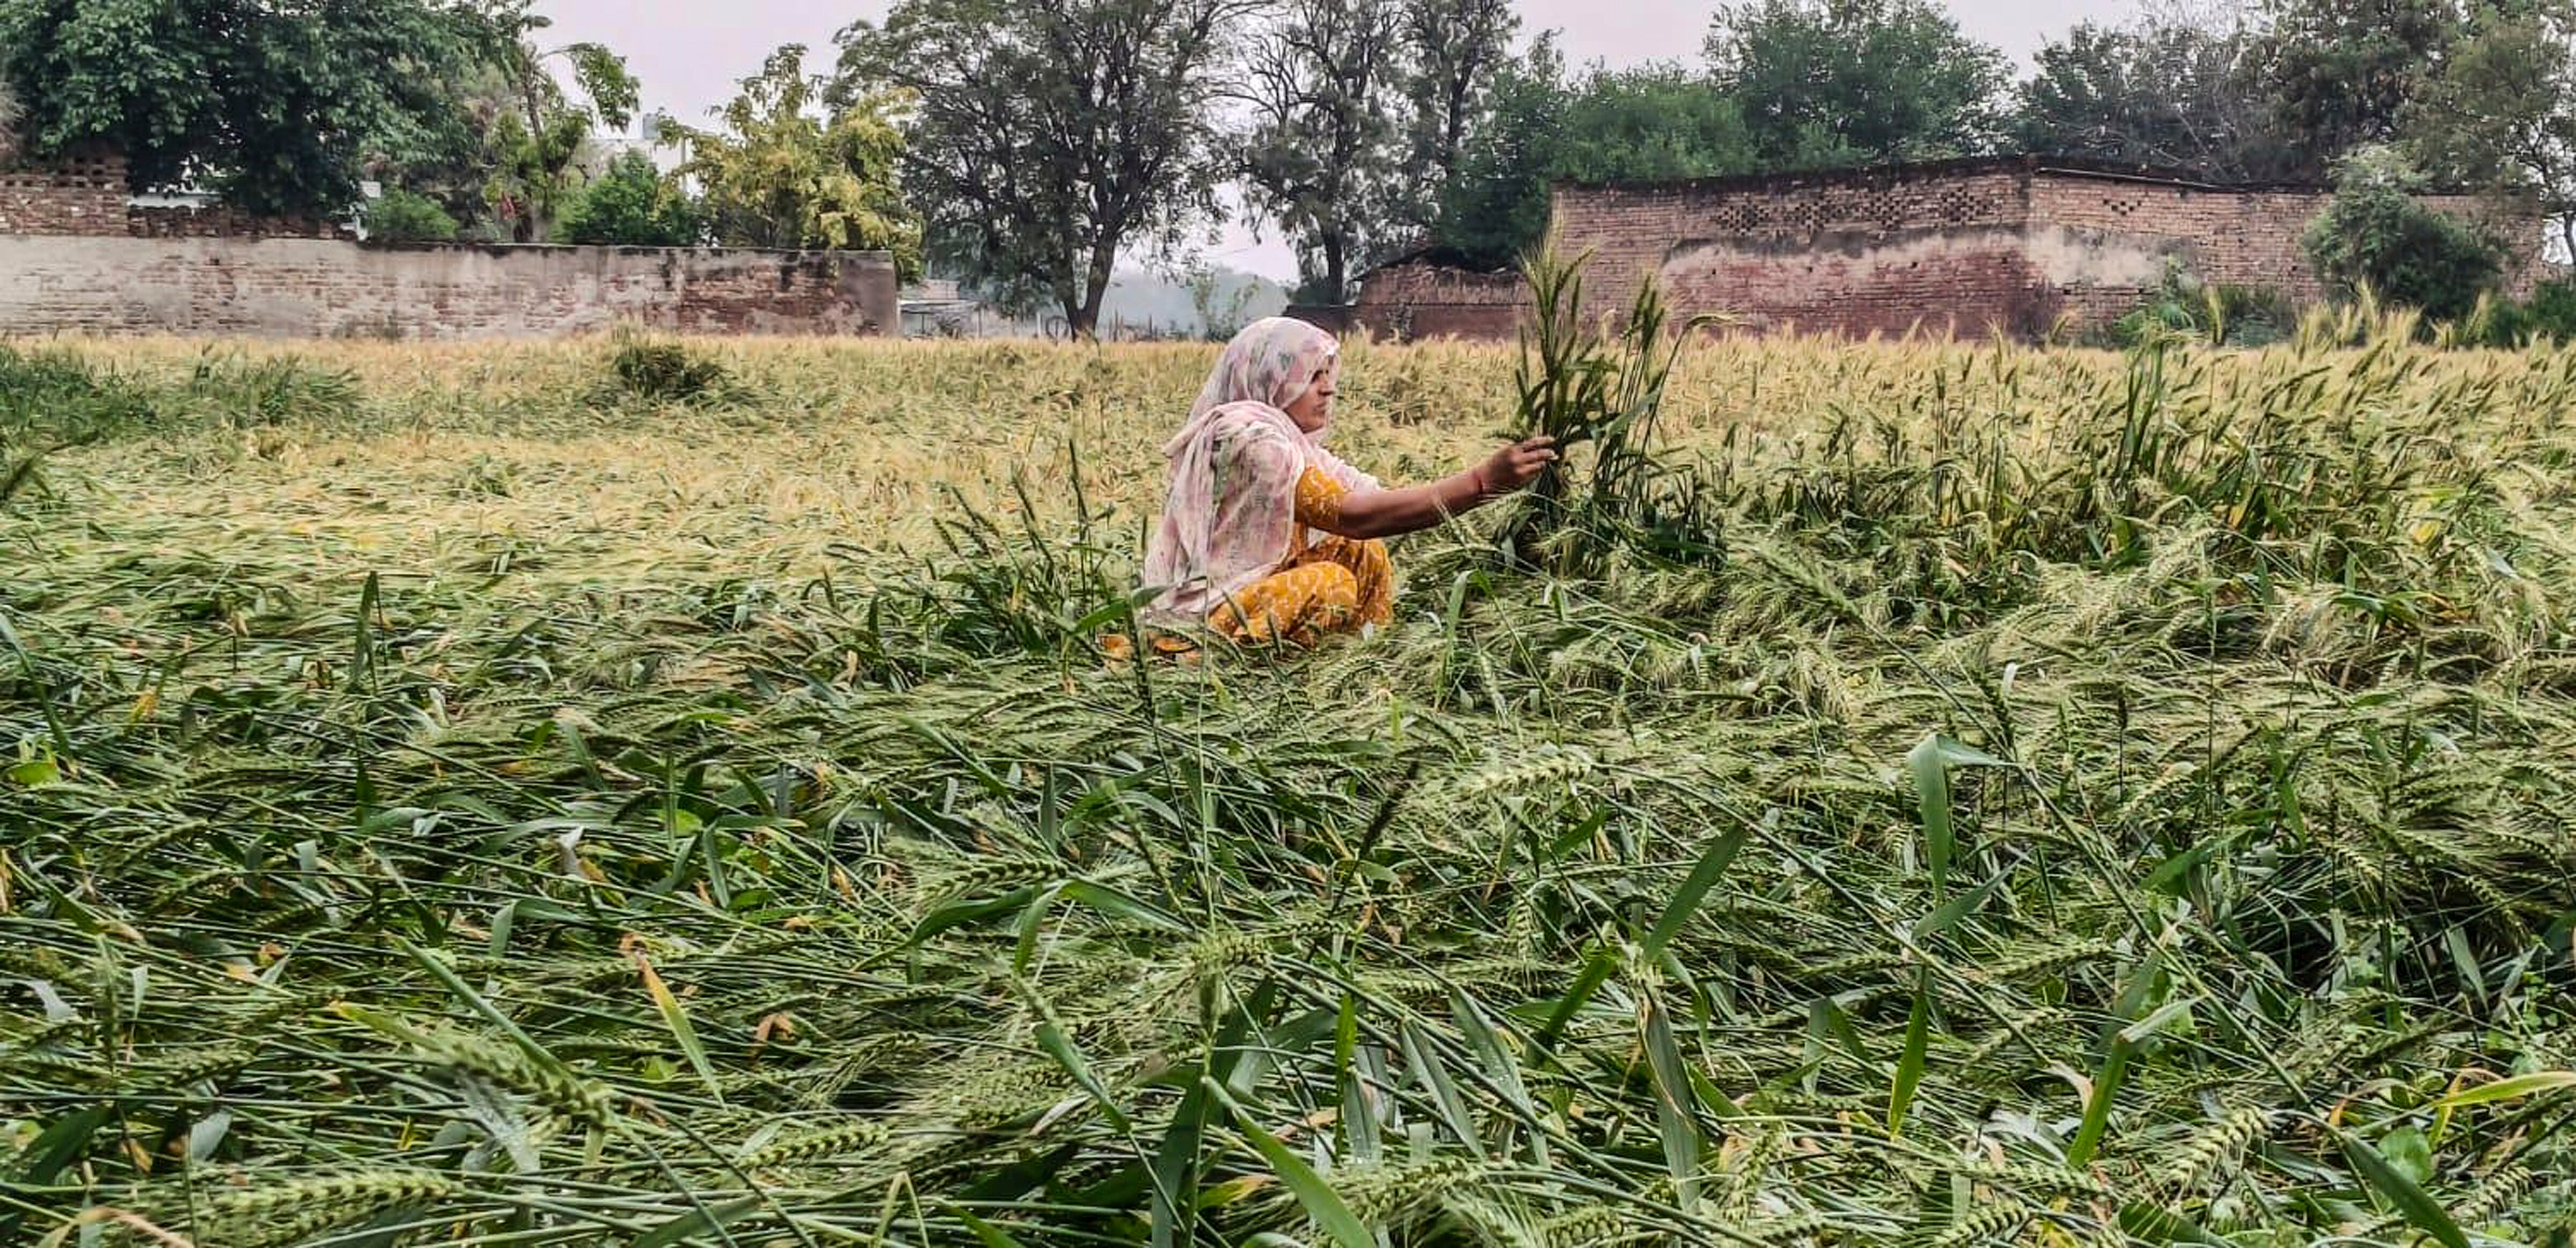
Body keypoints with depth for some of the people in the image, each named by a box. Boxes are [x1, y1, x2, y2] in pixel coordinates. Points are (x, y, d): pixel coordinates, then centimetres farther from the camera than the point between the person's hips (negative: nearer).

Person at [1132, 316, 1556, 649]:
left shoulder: (1286, 438, 8)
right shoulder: (1248, 437, -21)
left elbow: (1372, 495, 1)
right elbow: (1349, 514, -30)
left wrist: (1491, 480, -7)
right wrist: (1483, 481, -33)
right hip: (1199, 613, -9)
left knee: (1364, 550, 2)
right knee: (1330, 583, -26)